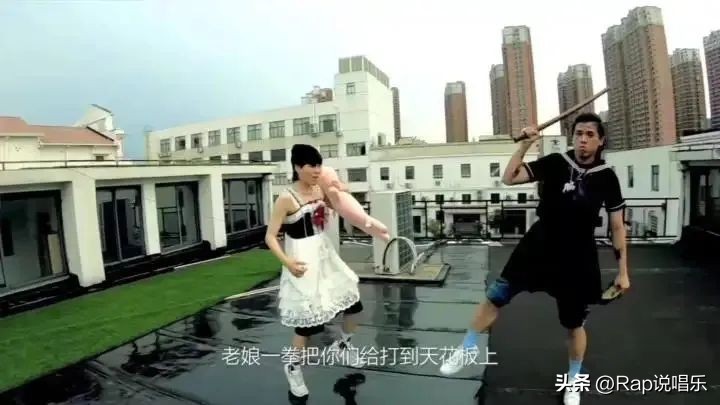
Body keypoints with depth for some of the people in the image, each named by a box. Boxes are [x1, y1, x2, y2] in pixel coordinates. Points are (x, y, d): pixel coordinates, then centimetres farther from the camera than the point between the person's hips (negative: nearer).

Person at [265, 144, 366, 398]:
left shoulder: (320, 191, 3)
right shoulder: (286, 198, -16)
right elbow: (270, 237, -15)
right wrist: (287, 262, -28)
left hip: (325, 255, 7)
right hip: (304, 261, -7)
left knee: (354, 302, 13)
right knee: (309, 317, -2)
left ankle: (342, 345, 41)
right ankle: (293, 365, 26)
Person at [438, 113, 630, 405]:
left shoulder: (606, 177, -4)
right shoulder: (555, 163, -5)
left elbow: (617, 226, 1)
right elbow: (509, 178, -10)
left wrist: (623, 270, 1)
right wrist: (525, 145, -19)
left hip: (578, 257, 0)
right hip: (540, 246, 0)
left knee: (575, 323, 14)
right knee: (496, 296, -4)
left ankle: (574, 381, 40)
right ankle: (466, 350, 15)